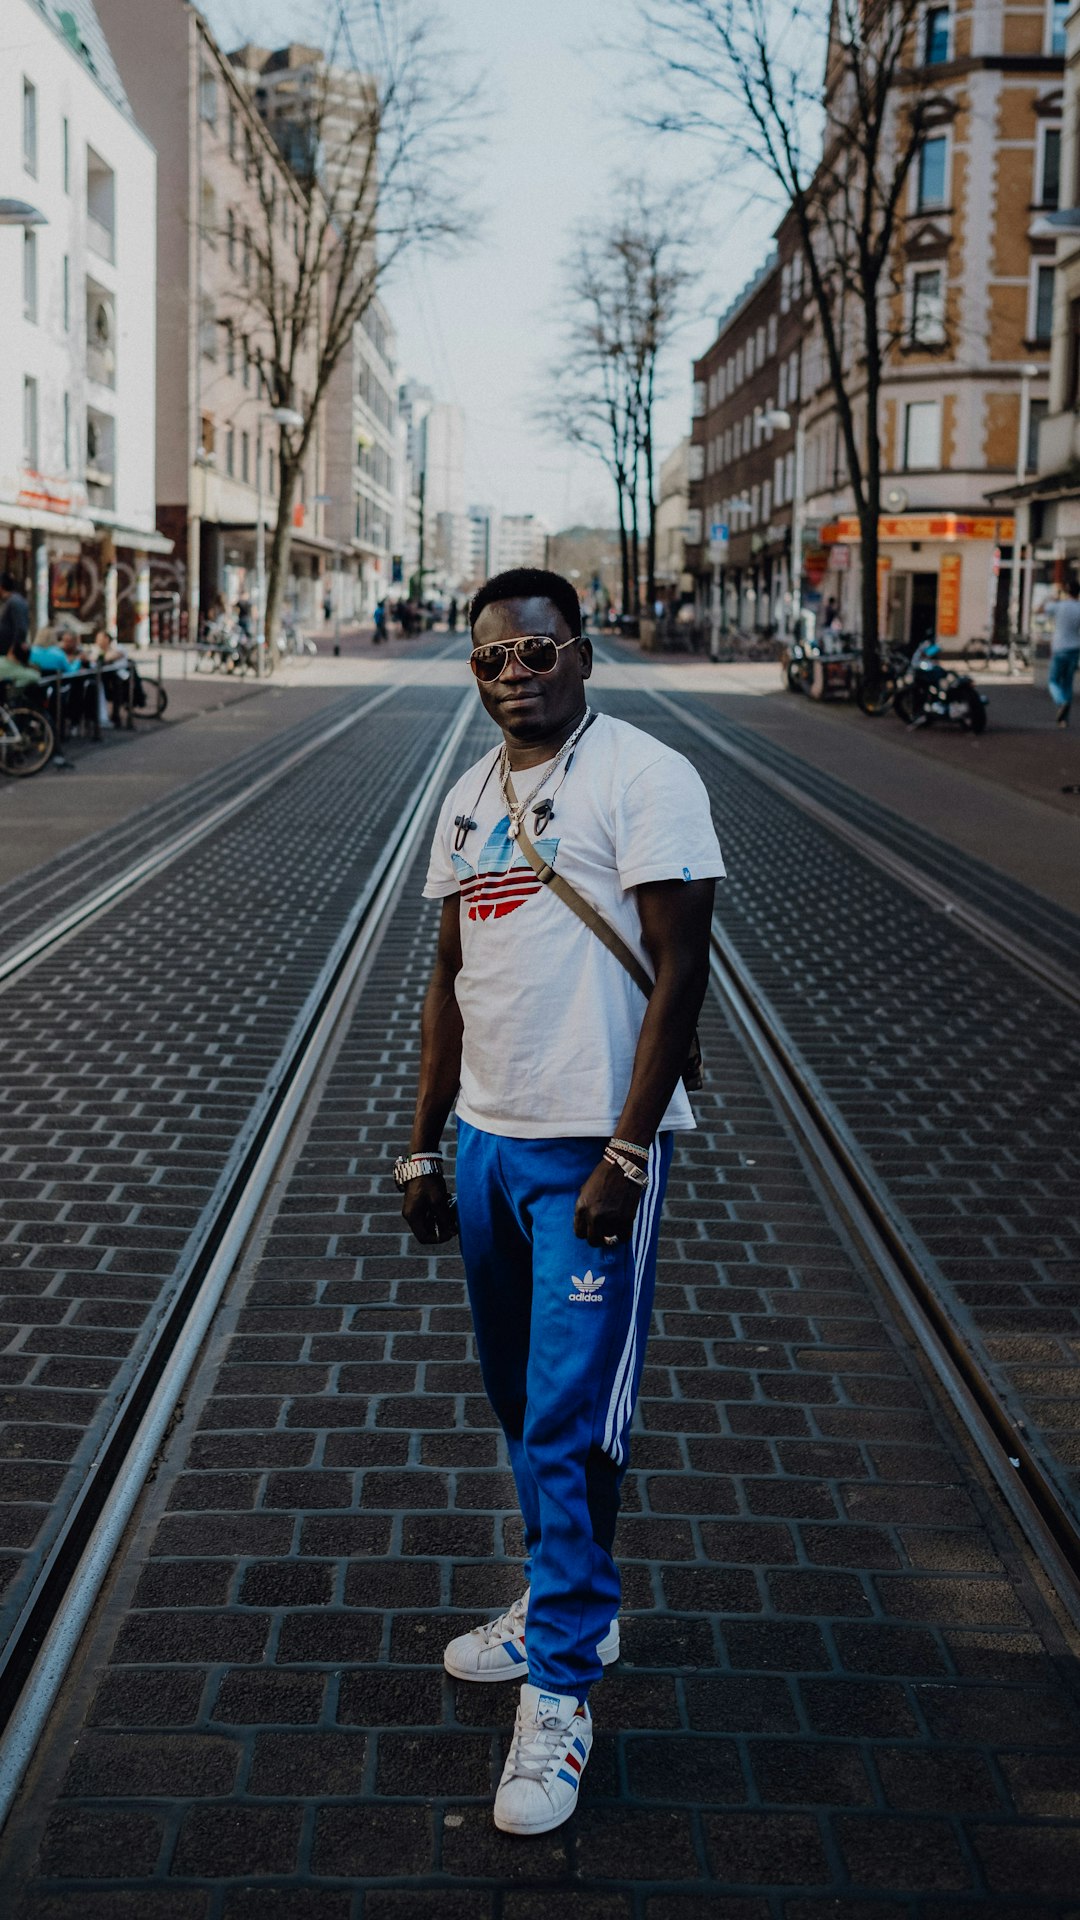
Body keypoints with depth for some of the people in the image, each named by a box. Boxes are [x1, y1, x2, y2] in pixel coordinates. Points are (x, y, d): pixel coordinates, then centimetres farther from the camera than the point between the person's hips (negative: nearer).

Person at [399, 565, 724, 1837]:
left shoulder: (645, 778, -9)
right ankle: (567, 1604, 36)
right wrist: (423, 1146, 15)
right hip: (489, 1140, 7)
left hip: (594, 1148, -7)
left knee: (569, 1422, -4)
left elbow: (679, 970, -13)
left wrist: (625, 1154, -18)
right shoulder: (468, 797, 13)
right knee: (520, 1401, 18)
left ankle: (560, 1691, 8)